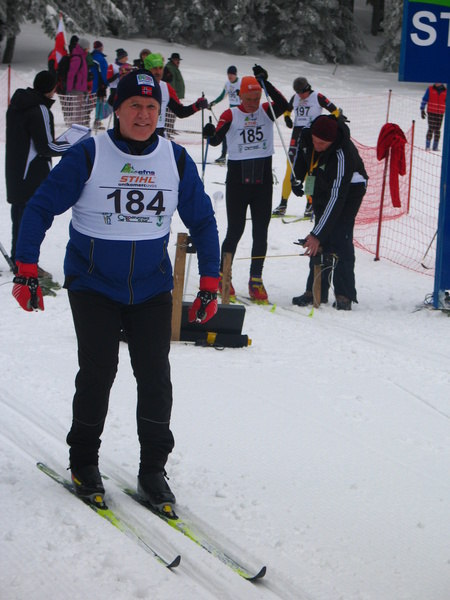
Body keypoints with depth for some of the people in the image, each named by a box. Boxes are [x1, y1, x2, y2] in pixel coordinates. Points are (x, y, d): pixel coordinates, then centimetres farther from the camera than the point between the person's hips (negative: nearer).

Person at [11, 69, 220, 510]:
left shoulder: (177, 161, 0)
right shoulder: (88, 156, -10)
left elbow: (202, 221, 10)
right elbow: (40, 208, -6)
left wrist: (209, 284, 4)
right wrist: (25, 272, -12)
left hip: (152, 289, 3)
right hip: (93, 286, -3)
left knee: (154, 376, -3)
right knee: (98, 371, -9)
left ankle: (153, 470, 9)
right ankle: (83, 462, 10)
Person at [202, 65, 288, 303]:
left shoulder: (266, 111, 3)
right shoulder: (231, 115, -1)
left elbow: (283, 105, -18)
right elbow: (216, 139, -11)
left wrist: (265, 82, -28)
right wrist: (211, 134, -34)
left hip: (263, 180, 2)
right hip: (237, 182, -2)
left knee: (260, 232, 3)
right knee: (235, 231, 1)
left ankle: (256, 280, 10)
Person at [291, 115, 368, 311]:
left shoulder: (343, 155, -40)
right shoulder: (307, 135, -22)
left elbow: (336, 199, -42)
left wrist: (317, 234, -45)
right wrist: (297, 179, 12)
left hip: (349, 189, -6)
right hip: (321, 187, 6)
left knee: (340, 238, -18)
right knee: (320, 242, 4)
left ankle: (344, 295, -15)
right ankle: (316, 290, 10)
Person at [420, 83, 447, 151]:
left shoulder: (445, 91, 7)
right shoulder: (430, 89, 1)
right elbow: (424, 100, 5)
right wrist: (422, 110, 2)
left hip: (440, 114, 2)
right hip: (431, 112, -2)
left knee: (437, 130, 4)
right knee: (431, 128, -9)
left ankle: (435, 147, 10)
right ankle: (427, 146, -5)